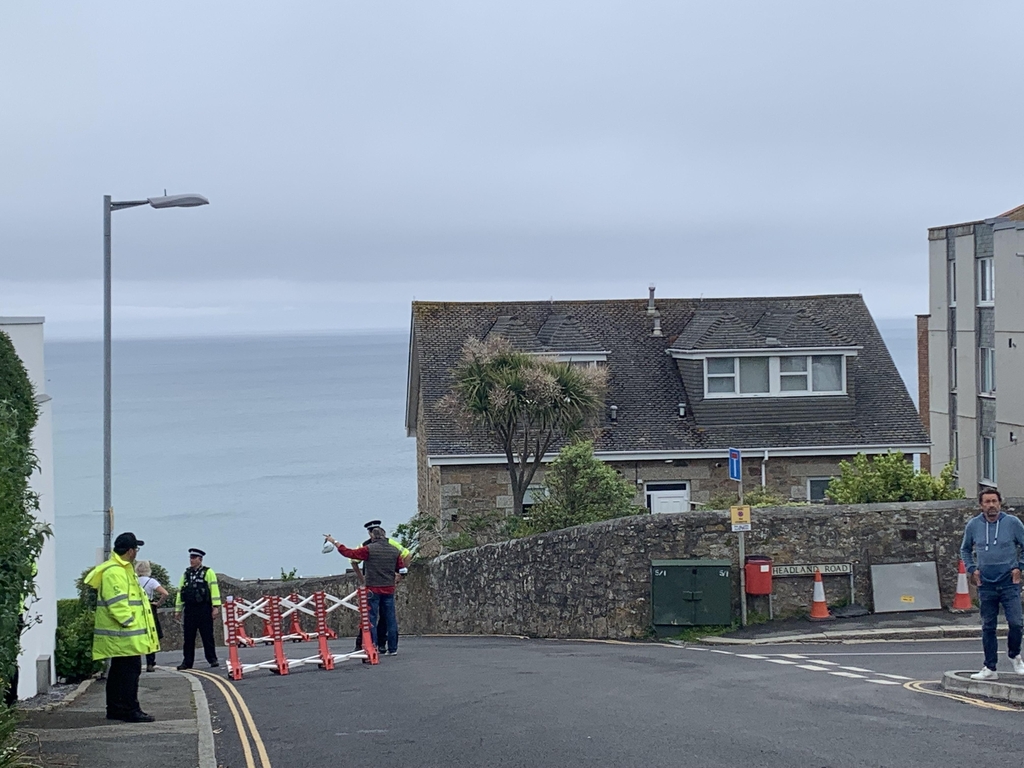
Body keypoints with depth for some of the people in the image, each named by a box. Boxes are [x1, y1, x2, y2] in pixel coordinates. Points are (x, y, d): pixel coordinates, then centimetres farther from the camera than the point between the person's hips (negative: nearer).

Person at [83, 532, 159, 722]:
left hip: (119, 635, 11)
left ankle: (115, 709, 20)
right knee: (130, 670, -9)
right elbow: (117, 603, -24)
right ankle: (131, 710, -8)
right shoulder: (114, 572, -17)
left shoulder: (122, 569, 19)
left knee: (119, 671, 15)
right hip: (124, 635, -11)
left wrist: (130, 622, 22)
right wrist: (129, 622, -20)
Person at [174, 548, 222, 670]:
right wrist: (178, 609, 12)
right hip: (190, 610, 4)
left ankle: (212, 659, 8)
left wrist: (216, 607, -13)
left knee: (207, 636, 0)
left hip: (204, 609, -4)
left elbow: (214, 589, -6)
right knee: (188, 637, 4)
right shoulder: (186, 574, 15)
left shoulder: (208, 572, 0)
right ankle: (187, 661, 9)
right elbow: (180, 591, 16)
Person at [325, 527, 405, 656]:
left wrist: (334, 542, 5)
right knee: (391, 619, 8)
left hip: (373, 589, -4)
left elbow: (349, 553, -5)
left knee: (371, 619, 1)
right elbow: (401, 568, 10)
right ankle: (392, 648, 9)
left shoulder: (369, 549, -9)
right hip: (389, 589, 4)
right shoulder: (394, 550, 4)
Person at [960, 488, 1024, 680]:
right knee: (988, 627, 5)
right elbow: (965, 550, 19)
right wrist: (972, 569, 6)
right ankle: (990, 668, 12)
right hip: (986, 585, 2)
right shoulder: (973, 525, 3)